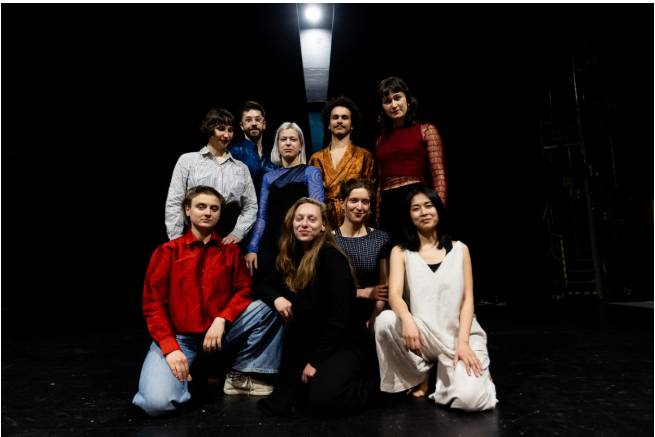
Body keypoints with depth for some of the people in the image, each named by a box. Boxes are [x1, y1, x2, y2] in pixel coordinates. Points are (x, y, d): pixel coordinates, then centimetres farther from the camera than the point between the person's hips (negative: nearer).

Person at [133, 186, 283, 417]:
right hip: (177, 336, -2)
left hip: (219, 332, 3)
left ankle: (240, 375, -4)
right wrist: (170, 347, -16)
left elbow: (244, 291, 1)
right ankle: (185, 377, 7)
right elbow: (153, 305, -4)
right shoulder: (167, 251, -1)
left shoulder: (230, 251, 6)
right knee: (158, 402, -27)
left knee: (267, 308, -18)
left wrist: (221, 320, -18)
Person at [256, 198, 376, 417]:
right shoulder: (291, 256, 4)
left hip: (343, 343, -6)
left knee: (322, 399, -28)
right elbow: (264, 286, 11)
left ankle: (365, 386, 7)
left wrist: (315, 360, -16)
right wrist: (276, 298, -13)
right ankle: (290, 392, 0)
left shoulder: (331, 256, -18)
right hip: (309, 343, 7)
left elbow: (339, 316, -20)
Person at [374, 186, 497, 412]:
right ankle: (418, 377, -1)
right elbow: (394, 294, -12)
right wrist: (407, 320, -34)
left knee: (469, 398, -26)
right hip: (423, 336, 1)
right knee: (385, 320, -30)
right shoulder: (401, 252, 3)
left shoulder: (459, 249, 6)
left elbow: (467, 299, 0)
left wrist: (462, 342, -14)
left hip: (460, 335, -1)